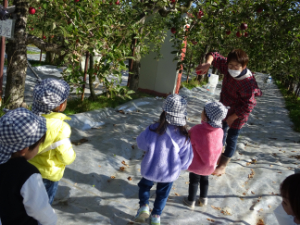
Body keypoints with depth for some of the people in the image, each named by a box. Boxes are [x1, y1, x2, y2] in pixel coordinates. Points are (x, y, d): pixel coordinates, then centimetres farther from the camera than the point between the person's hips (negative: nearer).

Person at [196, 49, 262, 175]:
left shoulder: (248, 83, -37)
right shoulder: (226, 66, -22)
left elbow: (247, 106, -29)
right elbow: (214, 56, -7)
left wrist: (232, 118, -21)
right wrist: (207, 64, -29)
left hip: (239, 111, -7)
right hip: (225, 104, 7)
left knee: (232, 137, 2)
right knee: (221, 129, 22)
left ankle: (222, 166, 14)